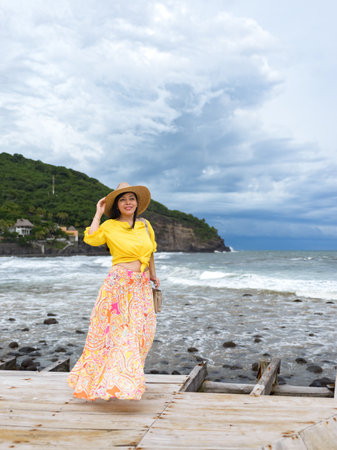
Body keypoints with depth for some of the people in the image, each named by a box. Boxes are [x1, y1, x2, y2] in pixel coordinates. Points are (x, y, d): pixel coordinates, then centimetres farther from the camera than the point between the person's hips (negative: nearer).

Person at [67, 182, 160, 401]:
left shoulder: (145, 225, 13)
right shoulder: (110, 226, 0)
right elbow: (91, 238, -18)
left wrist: (154, 276, 29)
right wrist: (98, 213, -8)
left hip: (142, 285, 5)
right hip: (118, 283, -5)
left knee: (141, 330, 5)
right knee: (117, 330, -7)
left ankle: (132, 378, 21)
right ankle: (115, 381, -1)